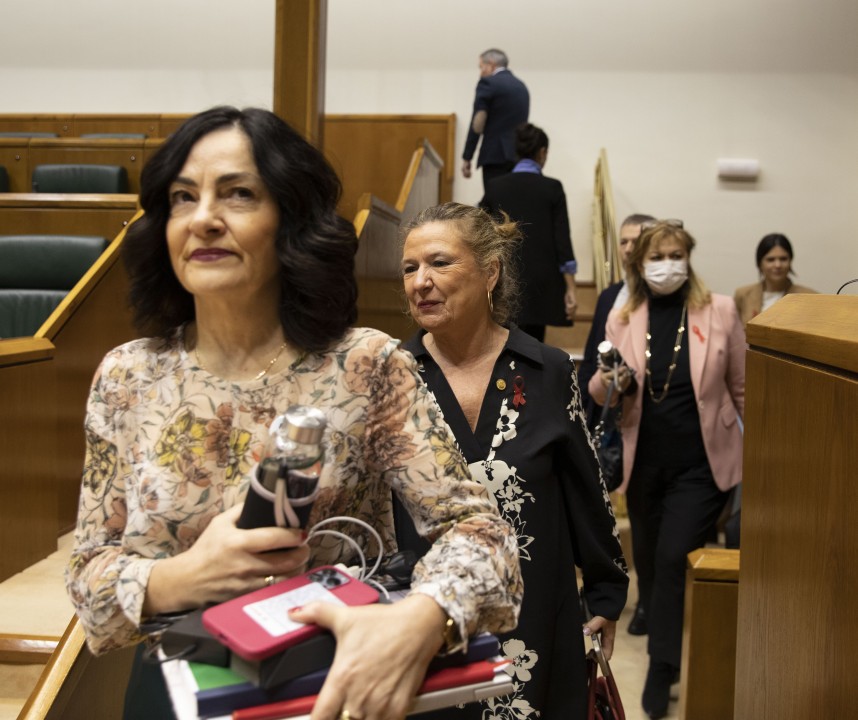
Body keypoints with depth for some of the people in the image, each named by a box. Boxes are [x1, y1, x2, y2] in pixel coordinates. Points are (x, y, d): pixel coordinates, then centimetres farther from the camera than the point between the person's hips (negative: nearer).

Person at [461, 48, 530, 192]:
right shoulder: (521, 86, 19)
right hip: (520, 155, 7)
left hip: (495, 155, -7)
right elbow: (521, 123, 18)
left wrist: (466, 158, -6)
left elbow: (477, 124, -8)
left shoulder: (488, 83, -4)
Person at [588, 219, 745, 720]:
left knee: (673, 558, -8)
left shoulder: (720, 311, -6)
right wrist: (610, 382, -18)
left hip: (701, 462, -3)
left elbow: (742, 388, 1)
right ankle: (659, 623, 44)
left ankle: (662, 666, 9)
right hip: (645, 461, 3)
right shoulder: (622, 318, 0)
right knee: (648, 557, 16)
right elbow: (599, 393, 5)